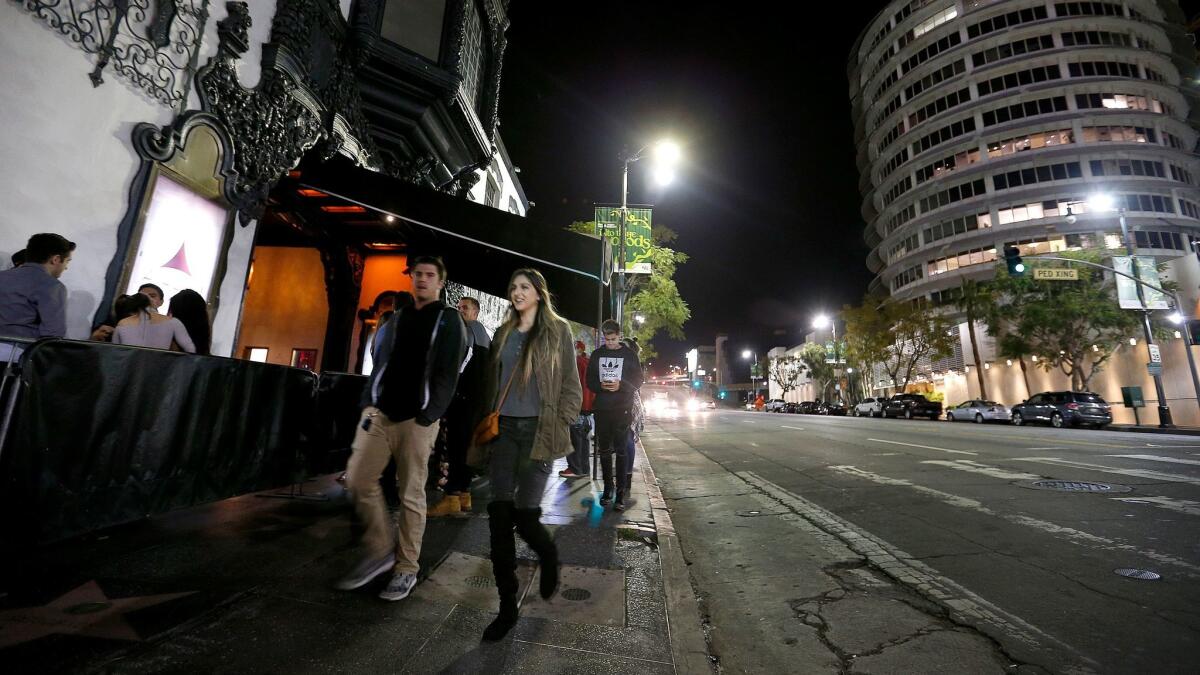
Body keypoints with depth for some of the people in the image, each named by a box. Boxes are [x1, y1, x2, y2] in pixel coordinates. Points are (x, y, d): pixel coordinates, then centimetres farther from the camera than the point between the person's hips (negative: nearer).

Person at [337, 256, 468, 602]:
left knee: (411, 494, 2)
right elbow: (380, 363, 18)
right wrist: (369, 402, 5)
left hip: (416, 419, -5)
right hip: (380, 412, 5)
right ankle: (381, 549, 20)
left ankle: (407, 568, 17)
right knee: (358, 479, 0)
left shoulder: (449, 320, 2)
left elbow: (447, 374, -7)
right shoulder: (397, 318, 19)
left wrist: (427, 417, -15)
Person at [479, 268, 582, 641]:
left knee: (524, 515, -4)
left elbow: (571, 387, 0)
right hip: (504, 429, 4)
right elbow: (491, 383, 17)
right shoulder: (503, 333, 13)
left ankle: (548, 556, 31)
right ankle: (507, 605, 17)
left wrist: (558, 426, -7)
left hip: (537, 431, -4)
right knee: (499, 515, 1)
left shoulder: (557, 330, 2)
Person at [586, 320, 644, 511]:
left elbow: (638, 381, 0)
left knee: (620, 451, -1)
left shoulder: (629, 354, 1)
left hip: (623, 410, -2)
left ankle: (620, 492, 7)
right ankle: (607, 488, 23)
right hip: (602, 409, 3)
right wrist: (600, 386, -14)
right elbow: (589, 380, 8)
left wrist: (621, 385, -18)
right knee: (604, 450, 9)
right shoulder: (597, 354, 8)